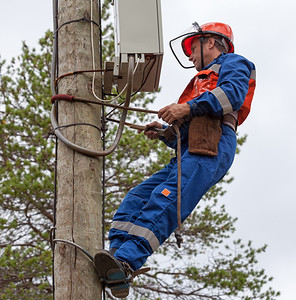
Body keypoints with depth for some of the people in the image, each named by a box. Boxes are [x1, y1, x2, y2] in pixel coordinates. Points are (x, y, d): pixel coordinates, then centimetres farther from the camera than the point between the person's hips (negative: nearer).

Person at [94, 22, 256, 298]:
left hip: (213, 147, -9)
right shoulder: (203, 80, 44)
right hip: (189, 153, 9)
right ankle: (115, 255, -25)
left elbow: (233, 93, -7)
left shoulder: (233, 63, 18)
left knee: (165, 200, -28)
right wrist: (165, 133, 20)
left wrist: (189, 107, -14)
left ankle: (125, 263, -44)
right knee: (137, 197, -9)